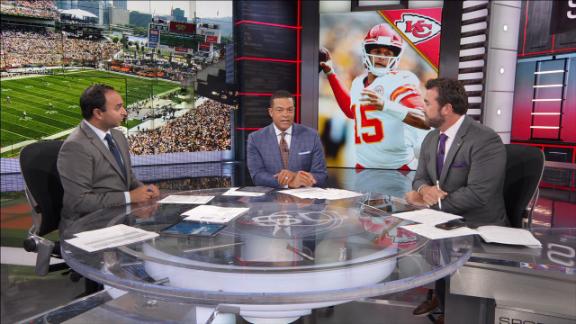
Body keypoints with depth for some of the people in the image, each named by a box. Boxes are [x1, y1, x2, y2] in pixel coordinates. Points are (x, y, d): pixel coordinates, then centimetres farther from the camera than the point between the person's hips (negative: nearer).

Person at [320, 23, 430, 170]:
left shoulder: (400, 81, -11)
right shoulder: (359, 82, 10)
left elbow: (426, 121, -22)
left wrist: (386, 105, -37)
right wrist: (330, 74, 30)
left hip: (399, 166, -6)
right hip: (364, 165, 6)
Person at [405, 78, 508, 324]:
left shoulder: (486, 141, -20)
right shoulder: (431, 139, 5)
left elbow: (478, 194, -26)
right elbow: (420, 178, 8)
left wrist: (431, 201, -20)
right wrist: (425, 189, -16)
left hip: (479, 227, -7)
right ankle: (437, 292, 17)